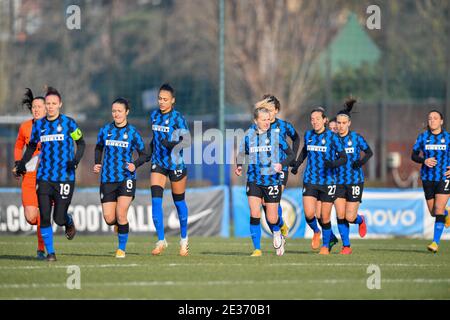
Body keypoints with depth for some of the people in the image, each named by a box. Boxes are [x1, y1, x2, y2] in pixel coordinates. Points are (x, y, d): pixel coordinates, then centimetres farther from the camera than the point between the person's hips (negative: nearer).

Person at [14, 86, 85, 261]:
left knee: (59, 218, -6)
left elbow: (81, 143, 4)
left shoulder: (68, 123, -2)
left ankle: (69, 222, 31)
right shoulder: (38, 125, 8)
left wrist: (76, 159, -14)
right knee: (44, 217, -6)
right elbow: (32, 146, 21)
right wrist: (22, 165, 11)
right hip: (44, 177, 3)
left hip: (65, 177, -3)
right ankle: (50, 252, 5)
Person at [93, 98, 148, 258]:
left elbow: (143, 155, 3)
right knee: (109, 219, -3)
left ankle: (122, 248, 6)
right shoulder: (105, 130, 3)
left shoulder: (132, 132, -3)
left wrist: (135, 165, -16)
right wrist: (97, 163, 3)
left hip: (126, 178, -3)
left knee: (121, 215, -13)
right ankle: (119, 224, 34)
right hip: (107, 179, 3)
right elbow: (99, 148, 20)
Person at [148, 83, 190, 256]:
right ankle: (161, 241, -7)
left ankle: (184, 239, 28)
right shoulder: (154, 116, 6)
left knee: (179, 201, 8)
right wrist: (151, 151, 17)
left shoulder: (178, 118, -12)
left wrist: (173, 145, -32)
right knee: (156, 200, -11)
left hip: (175, 163, -4)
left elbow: (187, 140, -17)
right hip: (158, 163, 4)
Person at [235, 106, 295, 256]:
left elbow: (291, 154, 2)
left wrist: (282, 164, -16)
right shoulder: (249, 136, 3)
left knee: (272, 219, 2)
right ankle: (257, 249, -3)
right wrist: (239, 166, -3)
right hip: (254, 180, 1)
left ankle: (277, 234, 38)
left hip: (272, 180, -1)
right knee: (254, 214, -12)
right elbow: (242, 153, 17)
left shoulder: (276, 135, -3)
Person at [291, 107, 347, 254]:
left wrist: (333, 164, -25)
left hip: (328, 181, -3)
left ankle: (325, 246, 22)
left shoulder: (332, 137, -7)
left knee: (325, 218, 2)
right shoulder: (308, 135, 6)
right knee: (309, 214, -12)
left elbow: (343, 158, -5)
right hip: (310, 181, 3)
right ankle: (316, 232, 21)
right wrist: (296, 165, 16)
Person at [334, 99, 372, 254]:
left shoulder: (356, 138, -5)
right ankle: (346, 246, 10)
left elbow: (369, 152, 6)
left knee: (350, 217, -6)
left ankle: (360, 220, 31)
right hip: (338, 182, 2)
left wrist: (362, 161, -13)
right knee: (340, 216, -4)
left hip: (355, 181, -2)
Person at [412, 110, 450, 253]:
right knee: (433, 212, 10)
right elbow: (414, 155, 6)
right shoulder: (423, 137, 2)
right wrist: (424, 160, -14)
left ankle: (436, 242, -10)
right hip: (428, 178, 2)